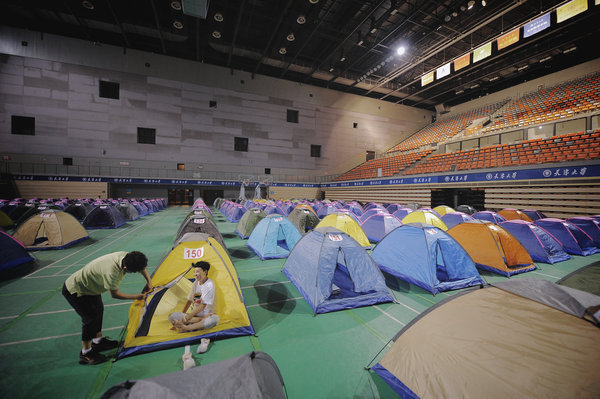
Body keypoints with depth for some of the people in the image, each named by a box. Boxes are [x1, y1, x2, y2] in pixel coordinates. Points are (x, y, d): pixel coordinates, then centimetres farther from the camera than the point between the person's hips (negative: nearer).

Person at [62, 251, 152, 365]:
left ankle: (98, 341, 35)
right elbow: (115, 294, -24)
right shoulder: (112, 272, -42)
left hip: (89, 286, 9)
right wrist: (136, 297, -16)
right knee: (90, 318, -5)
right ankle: (85, 354, 13)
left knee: (98, 309, 17)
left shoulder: (126, 256, -22)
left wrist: (149, 281, -2)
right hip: (74, 291, -8)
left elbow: (140, 264, 1)